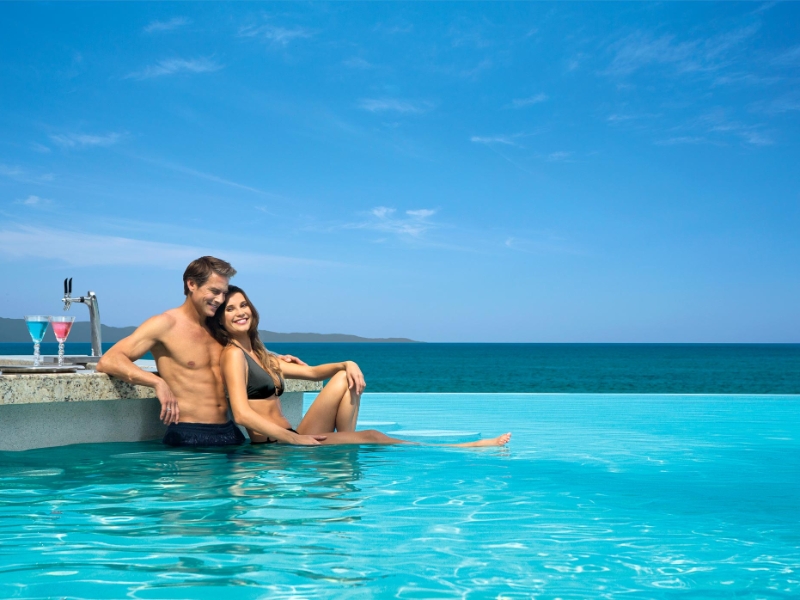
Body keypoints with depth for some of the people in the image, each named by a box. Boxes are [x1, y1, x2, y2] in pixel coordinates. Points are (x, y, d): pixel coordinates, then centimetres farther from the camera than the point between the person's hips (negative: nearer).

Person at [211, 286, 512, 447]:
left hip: (290, 440, 9)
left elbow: (311, 372, 22)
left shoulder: (259, 355, 20)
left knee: (346, 377, -1)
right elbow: (242, 414, -20)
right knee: (371, 437, -14)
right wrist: (294, 439, -22)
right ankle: (465, 449, -6)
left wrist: (347, 364, 3)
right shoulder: (233, 354, -7)